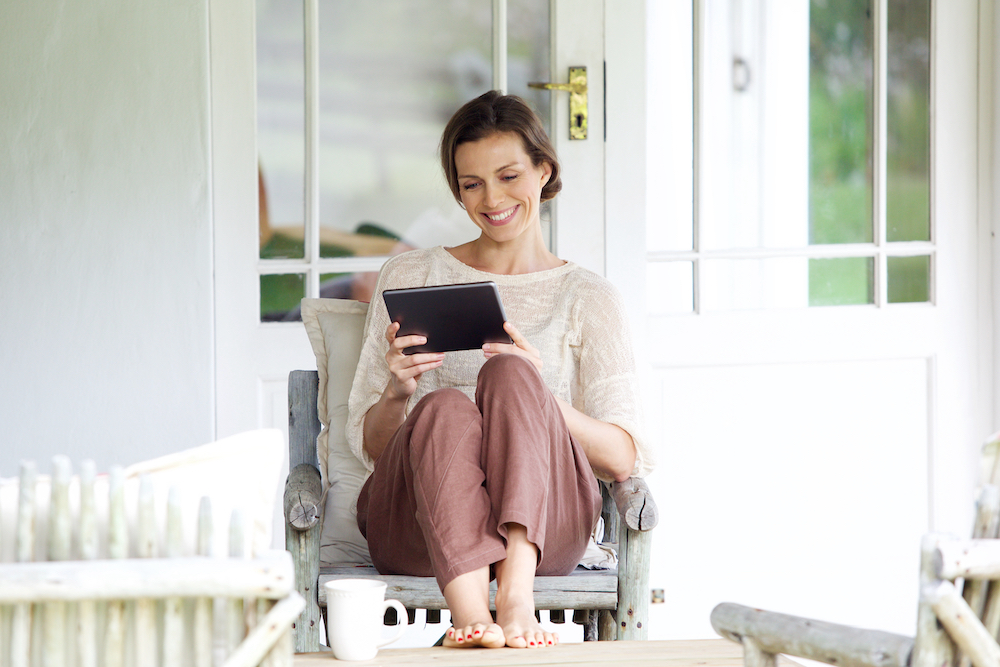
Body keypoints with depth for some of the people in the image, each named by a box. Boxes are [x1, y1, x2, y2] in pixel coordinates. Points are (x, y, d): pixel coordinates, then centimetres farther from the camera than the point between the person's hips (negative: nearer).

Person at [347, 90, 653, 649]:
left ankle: (517, 592, -49)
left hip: (543, 525, -1)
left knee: (509, 375, -29)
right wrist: (396, 393, -7)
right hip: (414, 528, 1)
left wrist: (537, 396, -16)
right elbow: (369, 446, 16)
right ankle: (470, 617, -56)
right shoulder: (409, 276, 20)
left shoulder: (588, 297, 15)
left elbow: (623, 459, 2)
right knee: (444, 408, -32)